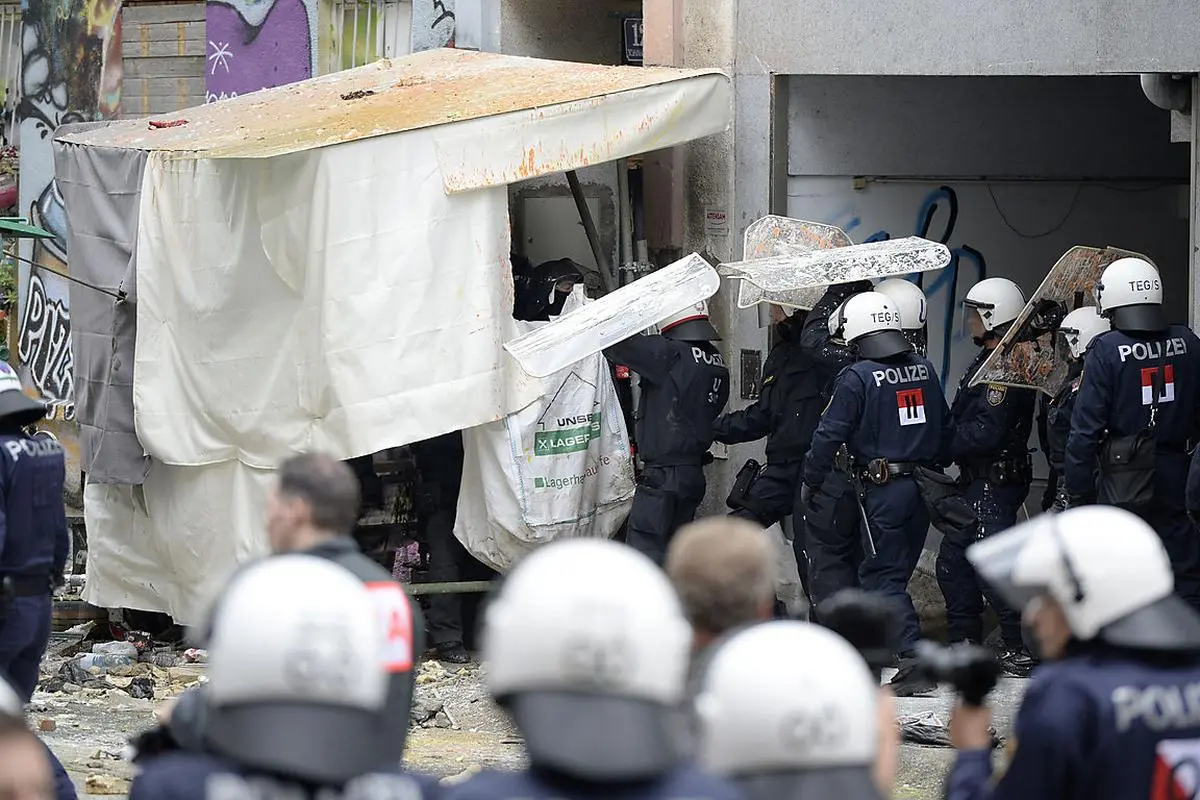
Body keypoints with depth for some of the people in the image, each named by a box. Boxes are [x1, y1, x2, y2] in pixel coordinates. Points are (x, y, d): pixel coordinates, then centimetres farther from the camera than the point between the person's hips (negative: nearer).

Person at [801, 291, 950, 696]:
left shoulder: (858, 377, -12)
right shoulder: (925, 370, 9)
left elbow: (829, 434, -11)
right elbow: (943, 428, 17)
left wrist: (811, 483, 1)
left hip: (884, 491, -7)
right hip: (923, 487, 7)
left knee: (884, 575, -4)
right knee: (898, 569, 15)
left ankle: (914, 659, -15)